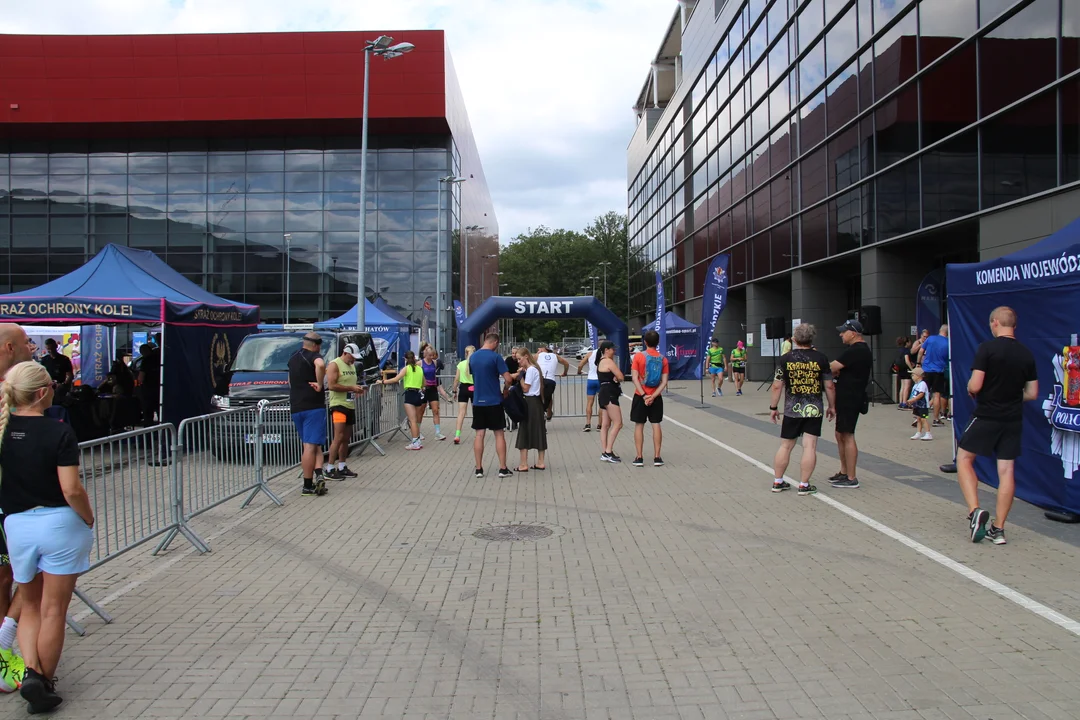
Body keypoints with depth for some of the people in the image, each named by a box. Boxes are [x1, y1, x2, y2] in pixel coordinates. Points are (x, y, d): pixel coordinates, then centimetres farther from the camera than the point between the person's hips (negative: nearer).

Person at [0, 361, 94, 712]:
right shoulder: (59, 432, -17)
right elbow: (71, 490, -19)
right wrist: (89, 518, -3)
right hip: (60, 524, -4)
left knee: (30, 606, 23)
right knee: (53, 610, 10)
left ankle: (31, 671, 7)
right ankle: (45, 684, 21)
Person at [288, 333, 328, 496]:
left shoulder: (293, 358, 17)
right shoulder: (313, 356, -7)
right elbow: (320, 365, -32)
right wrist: (319, 384, -21)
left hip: (296, 408, 7)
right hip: (314, 406, -7)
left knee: (308, 445, 14)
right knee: (311, 445, -7)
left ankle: (317, 475, 4)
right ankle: (308, 486, -11)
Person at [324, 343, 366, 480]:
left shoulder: (352, 366, 19)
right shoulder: (334, 365, -9)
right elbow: (331, 385, -18)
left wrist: (358, 389, 7)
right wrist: (351, 388, -18)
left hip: (350, 406, 9)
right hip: (338, 405, -9)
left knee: (346, 438, 11)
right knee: (339, 437, -13)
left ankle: (342, 467, 18)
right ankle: (329, 469, -9)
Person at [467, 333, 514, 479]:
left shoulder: (473, 357, 6)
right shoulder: (495, 357, -12)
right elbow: (508, 379, -16)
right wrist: (505, 391, 3)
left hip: (478, 401, 4)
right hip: (494, 401, -4)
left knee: (479, 434, 7)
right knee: (499, 434, 5)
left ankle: (479, 469, 8)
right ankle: (503, 469, 8)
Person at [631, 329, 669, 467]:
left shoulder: (639, 356, -7)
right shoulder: (663, 359, 1)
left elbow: (634, 378, -13)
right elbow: (664, 382, -5)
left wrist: (644, 395, -14)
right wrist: (653, 396, -11)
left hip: (640, 396, -2)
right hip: (656, 397, 2)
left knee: (639, 425, 5)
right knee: (656, 425, 6)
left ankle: (639, 458, 4)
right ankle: (657, 457, 6)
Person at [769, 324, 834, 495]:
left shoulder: (786, 358, -3)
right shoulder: (820, 358, -2)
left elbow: (777, 386, -3)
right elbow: (829, 386, 2)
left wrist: (773, 407, 7)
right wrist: (832, 406, 14)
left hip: (792, 410, 1)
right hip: (814, 409, -1)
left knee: (785, 446, 11)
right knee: (810, 446, 1)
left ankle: (777, 482, 18)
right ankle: (804, 485, 2)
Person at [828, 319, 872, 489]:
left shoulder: (855, 351, -18)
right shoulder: (863, 349, 17)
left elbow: (832, 368, -20)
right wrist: (837, 372, -2)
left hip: (850, 399, -11)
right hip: (847, 398, 11)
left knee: (847, 436, -7)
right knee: (840, 435, 16)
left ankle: (851, 478, -3)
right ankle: (844, 472, 25)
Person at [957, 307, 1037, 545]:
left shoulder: (987, 348, -12)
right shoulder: (1027, 354, 5)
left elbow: (974, 386, -18)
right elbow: (1032, 394, 8)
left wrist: (970, 390, 4)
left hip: (986, 416, -5)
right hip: (1013, 420, 5)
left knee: (964, 459, 9)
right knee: (1007, 470, 5)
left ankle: (975, 511, -9)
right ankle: (998, 528, 9)